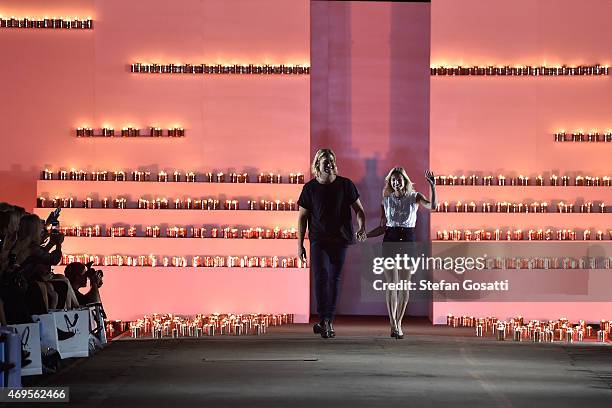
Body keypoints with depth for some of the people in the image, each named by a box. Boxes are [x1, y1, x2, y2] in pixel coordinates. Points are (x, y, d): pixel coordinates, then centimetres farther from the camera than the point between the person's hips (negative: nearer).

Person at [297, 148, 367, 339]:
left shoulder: (345, 185, 2)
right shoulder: (310, 188, 2)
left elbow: (359, 209, 7)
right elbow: (302, 217, 6)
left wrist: (362, 228, -12)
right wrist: (300, 244, 2)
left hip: (340, 239, 1)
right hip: (319, 239, -1)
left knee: (334, 279, 5)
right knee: (321, 276, -16)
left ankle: (328, 322, 12)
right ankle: (324, 320, -15)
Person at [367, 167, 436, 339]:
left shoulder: (414, 197, 1)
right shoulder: (386, 200, 6)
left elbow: (432, 205, -18)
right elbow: (383, 227, 10)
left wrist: (432, 186, -27)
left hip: (408, 241, 0)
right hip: (390, 241, 0)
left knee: (404, 285, 3)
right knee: (392, 283, -7)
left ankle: (398, 323, 16)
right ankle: (393, 325, -6)